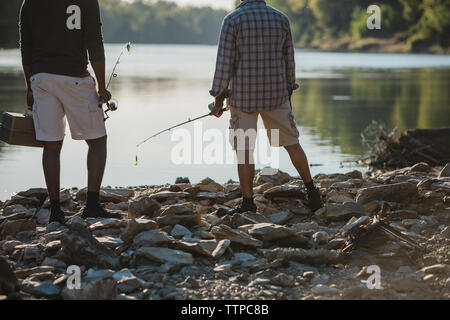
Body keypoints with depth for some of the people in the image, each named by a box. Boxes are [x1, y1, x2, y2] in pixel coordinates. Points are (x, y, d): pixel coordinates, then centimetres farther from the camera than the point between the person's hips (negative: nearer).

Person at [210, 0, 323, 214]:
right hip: (275, 95, 3)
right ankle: (311, 191, 16)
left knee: (244, 150, 2)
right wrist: (288, 96, 18)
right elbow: (289, 61, 7)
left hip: (243, 96, -3)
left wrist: (218, 100, -4)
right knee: (291, 142, 14)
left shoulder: (233, 20, -11)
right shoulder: (281, 19, 1)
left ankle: (248, 204, 3)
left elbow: (224, 63, -12)